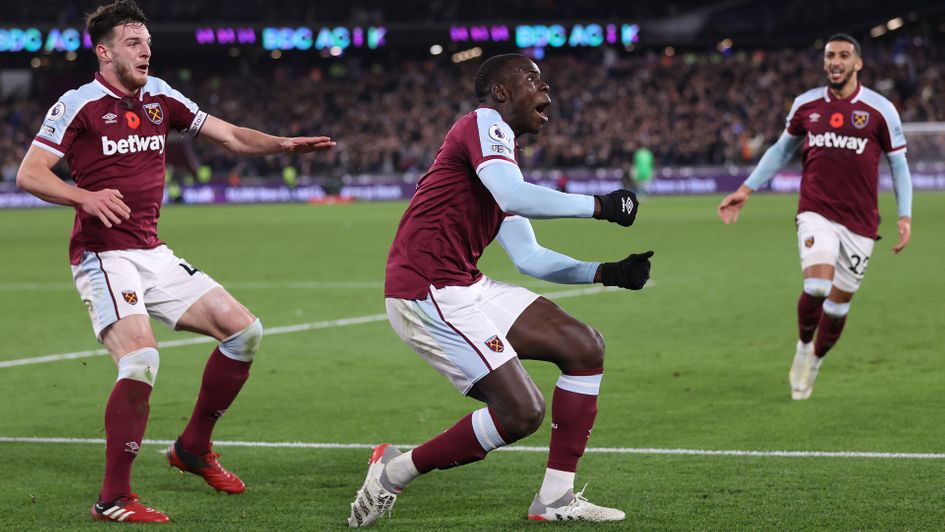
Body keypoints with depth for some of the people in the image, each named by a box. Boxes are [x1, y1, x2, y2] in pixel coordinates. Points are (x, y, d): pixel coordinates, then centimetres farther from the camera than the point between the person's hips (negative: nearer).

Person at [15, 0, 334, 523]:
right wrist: (86, 196, -28)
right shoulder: (79, 104, -7)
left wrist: (282, 144, -3)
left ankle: (193, 447, 20)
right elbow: (29, 174, -11)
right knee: (141, 358, -27)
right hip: (104, 256, -7)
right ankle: (113, 499, -17)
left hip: (153, 254, 8)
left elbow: (230, 136, 15)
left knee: (244, 329, 4)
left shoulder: (160, 97, 11)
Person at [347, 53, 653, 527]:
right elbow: (514, 197, -26)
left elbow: (528, 258, 21)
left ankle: (556, 498, 7)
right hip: (427, 293, -10)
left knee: (585, 348, 6)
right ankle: (394, 474, 1)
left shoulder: (496, 140, 23)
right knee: (521, 412, -15)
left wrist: (605, 272, 12)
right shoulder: (484, 123, -7)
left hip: (465, 289, 10)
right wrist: (598, 205, -18)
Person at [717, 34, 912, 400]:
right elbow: (782, 149, 19)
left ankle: (814, 362, 33)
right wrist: (745, 191, 16)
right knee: (817, 286, -22)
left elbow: (898, 164, 6)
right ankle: (803, 346, 7)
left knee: (839, 301, 7)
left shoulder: (880, 109, -1)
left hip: (860, 221, 0)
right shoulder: (806, 105, 5)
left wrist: (905, 216, -2)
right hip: (816, 212, 0)